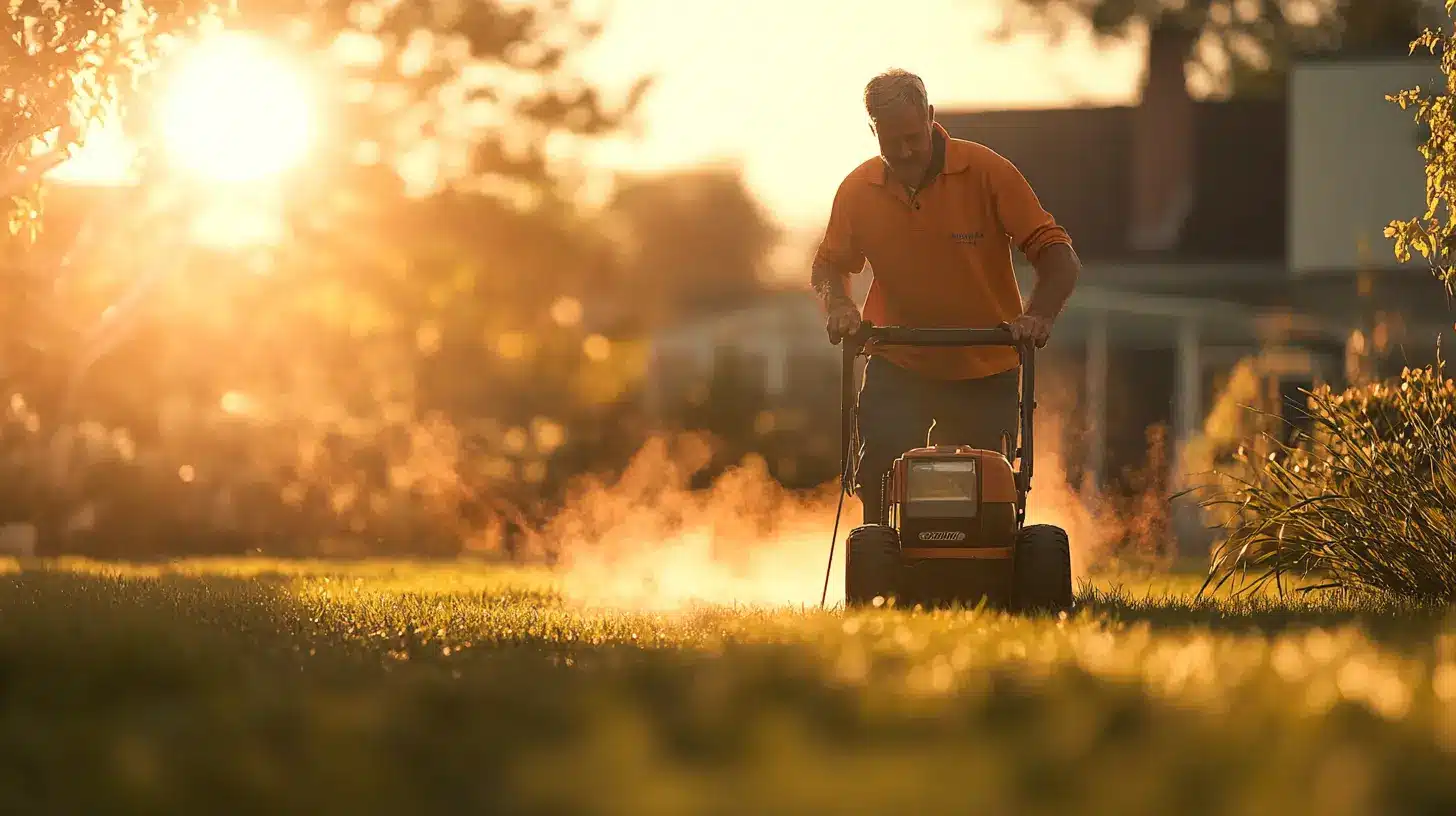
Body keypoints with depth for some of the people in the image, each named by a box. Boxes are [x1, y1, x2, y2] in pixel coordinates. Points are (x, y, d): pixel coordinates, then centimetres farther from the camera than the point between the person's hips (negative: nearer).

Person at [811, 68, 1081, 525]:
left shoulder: (987, 173, -14)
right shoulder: (858, 189, -4)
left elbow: (1059, 258, -17)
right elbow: (829, 265, 11)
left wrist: (1039, 315, -36)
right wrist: (837, 304, -13)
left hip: (986, 372, -1)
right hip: (897, 369, 1)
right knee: (879, 481, -15)